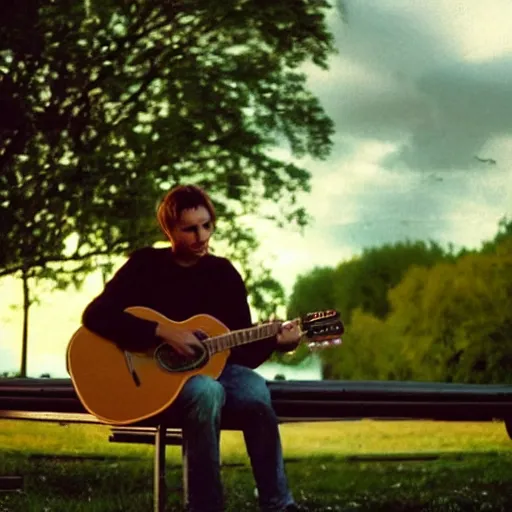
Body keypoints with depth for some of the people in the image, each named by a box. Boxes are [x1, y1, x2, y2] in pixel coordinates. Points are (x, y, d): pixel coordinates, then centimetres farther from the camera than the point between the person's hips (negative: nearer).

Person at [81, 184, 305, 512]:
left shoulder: (224, 273, 7)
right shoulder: (146, 265, -3)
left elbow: (242, 350, 7)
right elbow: (95, 315, -17)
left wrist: (274, 342, -15)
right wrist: (162, 332, -23)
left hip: (213, 366, 3)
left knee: (255, 392, -30)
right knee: (207, 391, -37)